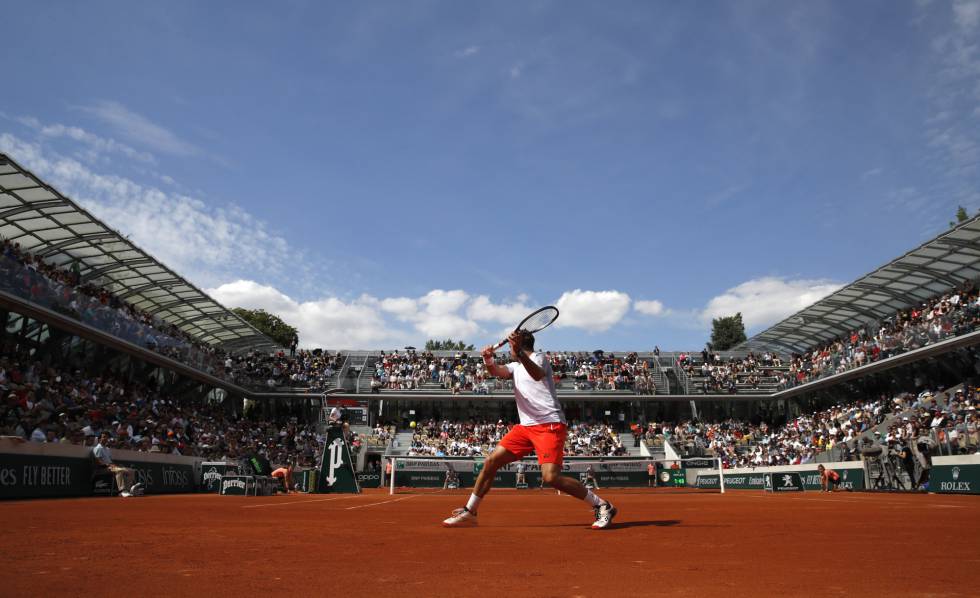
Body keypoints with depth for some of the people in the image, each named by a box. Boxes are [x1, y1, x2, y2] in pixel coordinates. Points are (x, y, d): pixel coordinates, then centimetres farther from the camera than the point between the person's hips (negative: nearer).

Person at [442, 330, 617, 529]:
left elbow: (537, 374, -28)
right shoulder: (515, 366, 20)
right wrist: (488, 360, -25)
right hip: (525, 426, 8)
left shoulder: (539, 357, -2)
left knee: (551, 477, -22)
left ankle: (602, 506, -8)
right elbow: (497, 371, -3)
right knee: (491, 462, 2)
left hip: (550, 425, -8)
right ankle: (469, 512, 15)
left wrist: (519, 352, -45)